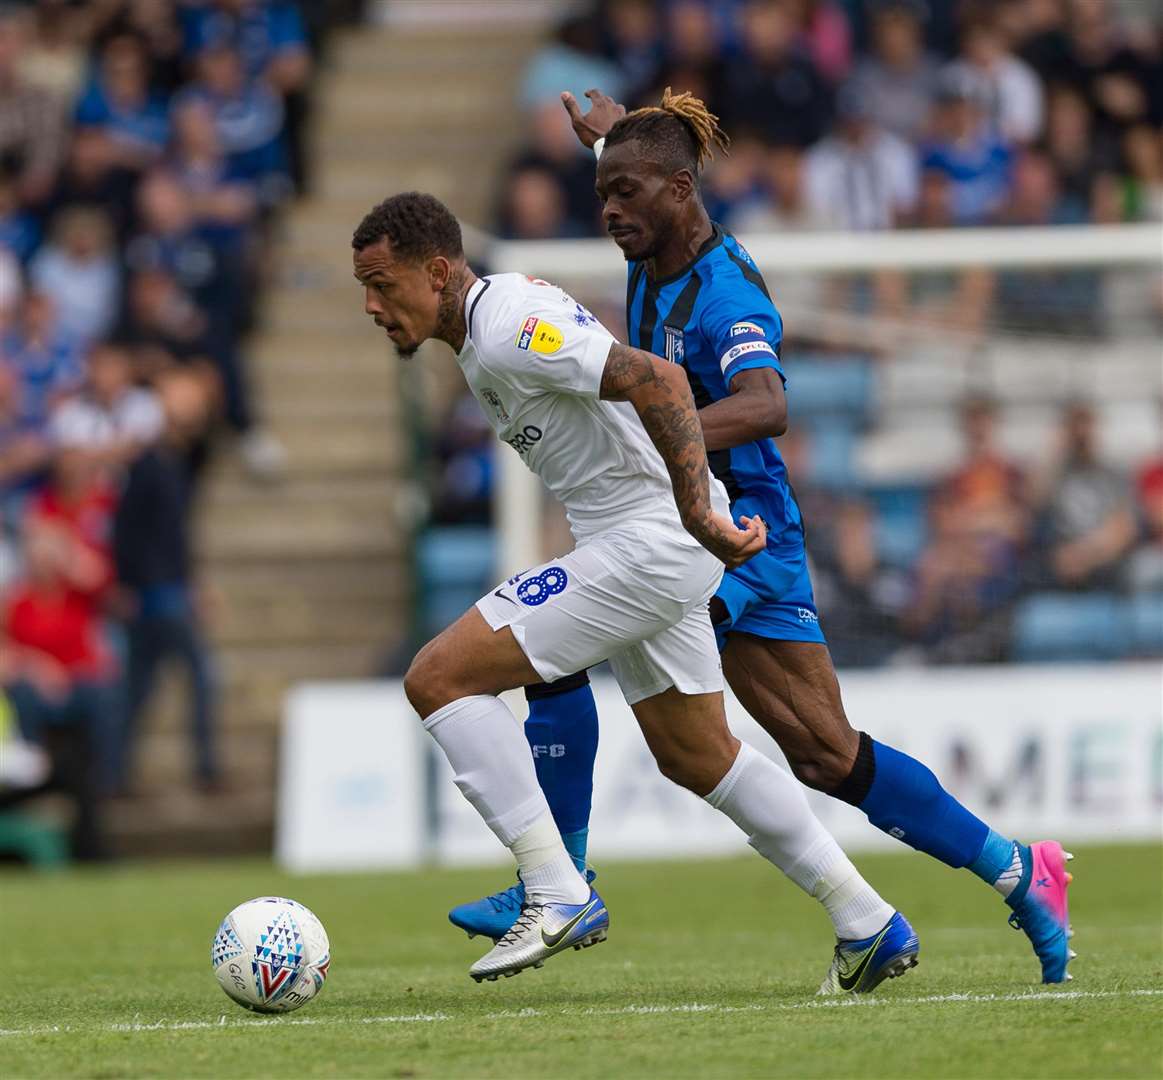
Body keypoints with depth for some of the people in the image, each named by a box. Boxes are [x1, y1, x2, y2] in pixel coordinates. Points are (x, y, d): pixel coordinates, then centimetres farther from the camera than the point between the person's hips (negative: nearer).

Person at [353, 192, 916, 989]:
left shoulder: (509, 332, -19)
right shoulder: (486, 327, 13)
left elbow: (659, 382, -28)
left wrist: (698, 514, -31)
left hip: (646, 544, -11)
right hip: (653, 547, 11)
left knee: (439, 678, -13)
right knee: (698, 757, 22)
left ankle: (557, 896, -12)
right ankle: (871, 924, 27)